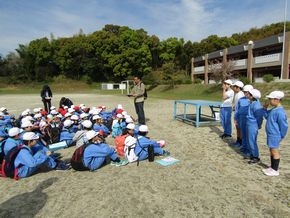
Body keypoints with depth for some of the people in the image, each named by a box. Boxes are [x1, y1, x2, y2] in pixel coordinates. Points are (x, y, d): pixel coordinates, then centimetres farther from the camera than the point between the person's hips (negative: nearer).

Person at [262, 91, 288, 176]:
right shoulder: (273, 110, 5)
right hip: (270, 135, 9)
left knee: (274, 151, 2)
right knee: (271, 151, 17)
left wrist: (281, 136, -8)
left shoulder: (279, 112, -22)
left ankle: (275, 170, 15)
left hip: (275, 136, -9)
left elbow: (284, 125, -18)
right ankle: (272, 167, 29)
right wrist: (265, 108, 6)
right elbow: (267, 116, 20)